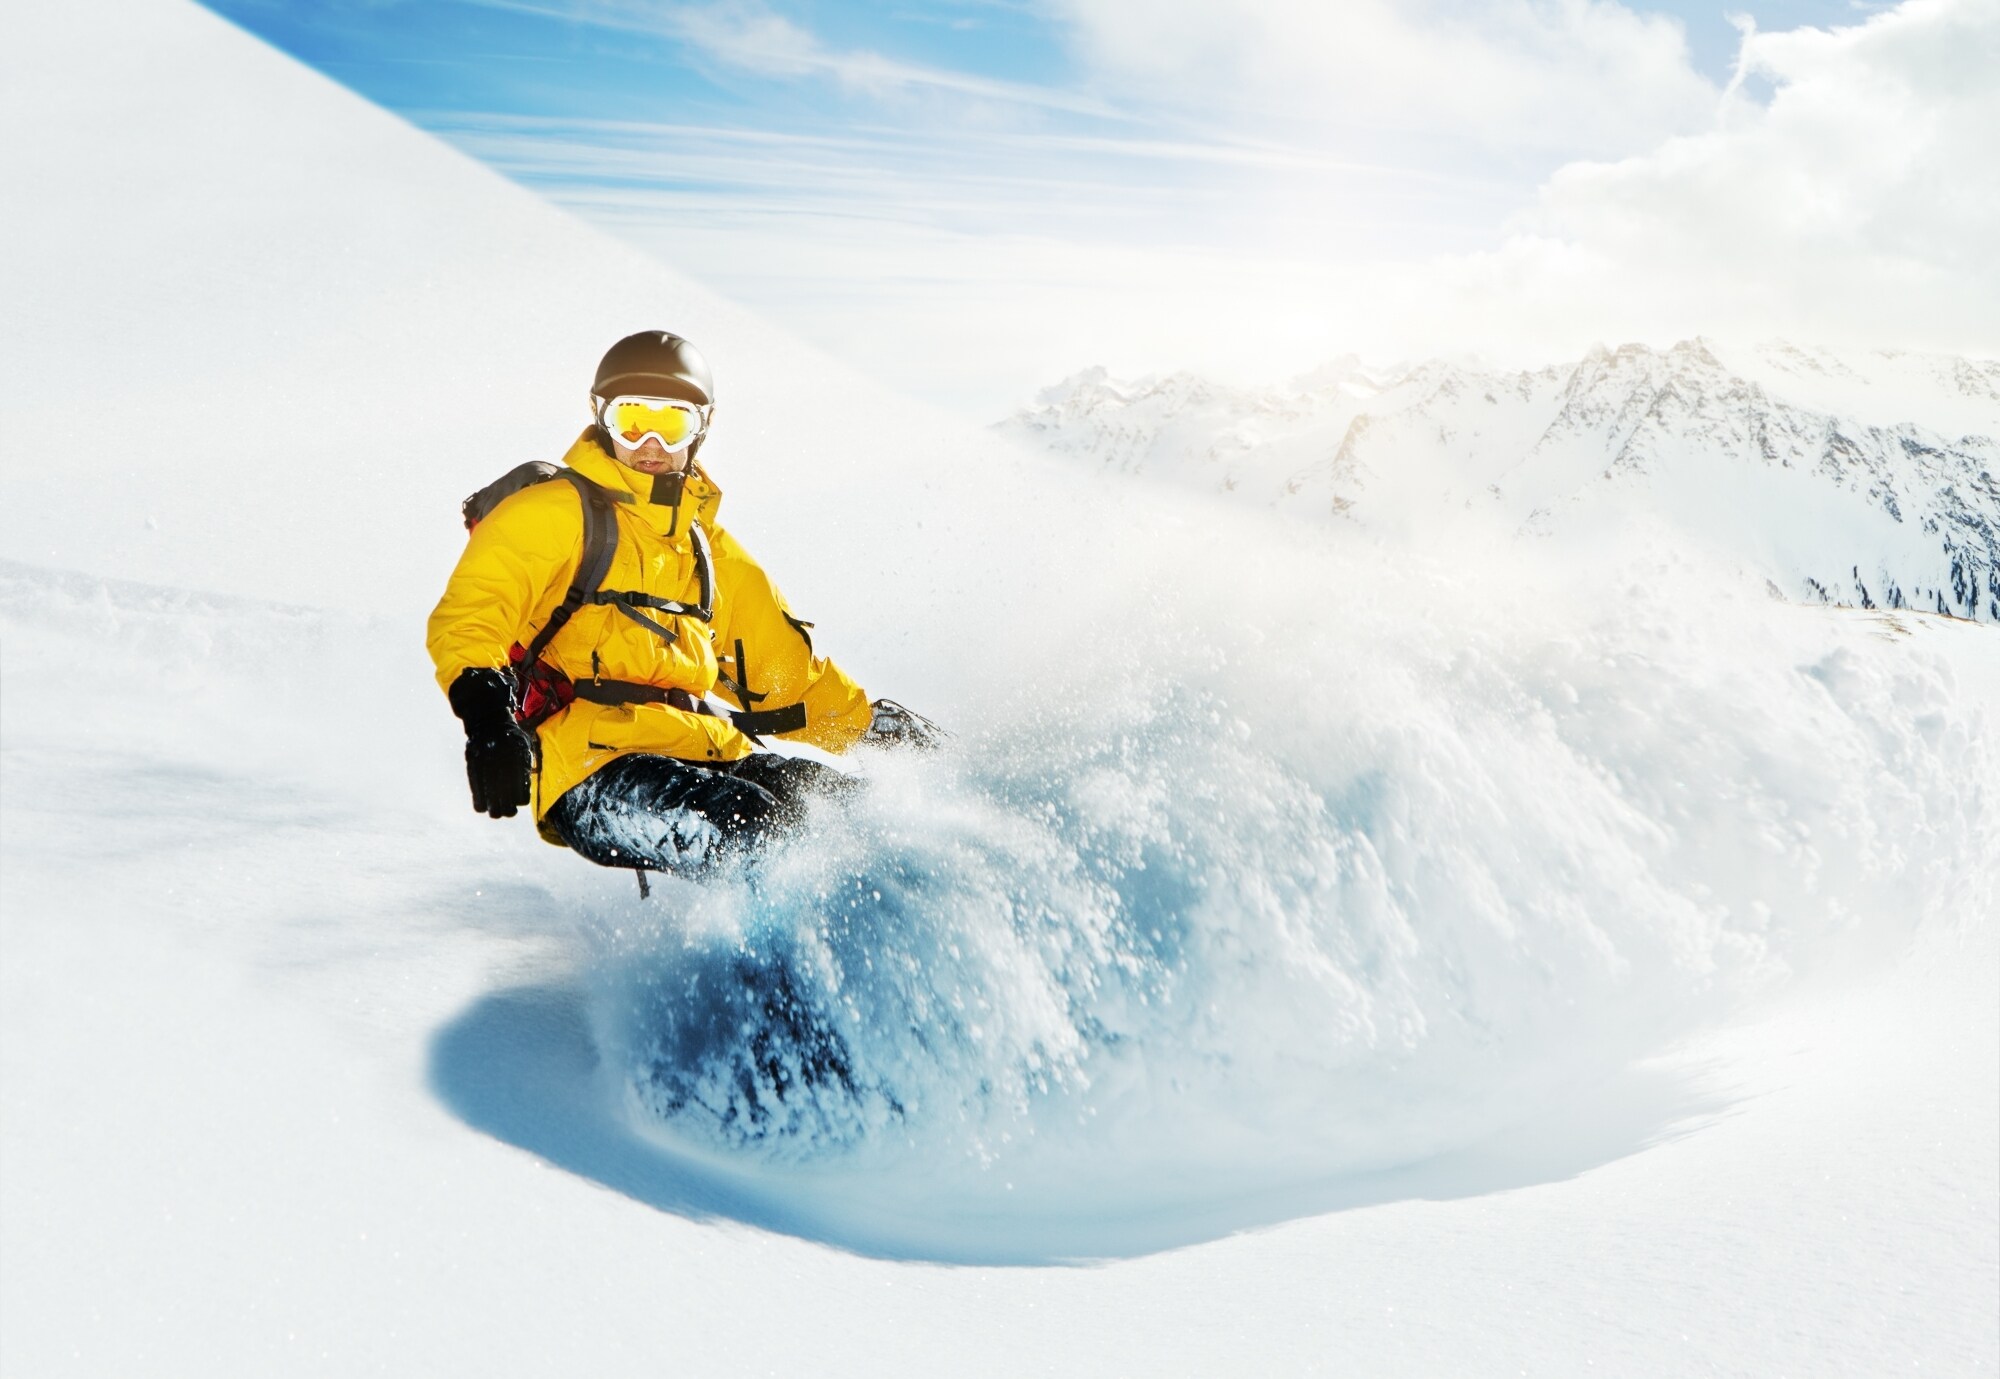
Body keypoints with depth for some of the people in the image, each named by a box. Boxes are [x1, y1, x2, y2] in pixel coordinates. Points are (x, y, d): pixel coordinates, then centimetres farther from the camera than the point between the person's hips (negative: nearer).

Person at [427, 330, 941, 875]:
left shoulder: (710, 551, 27)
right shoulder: (553, 512, 6)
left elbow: (788, 671, 32)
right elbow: (466, 617, -6)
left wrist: (877, 725, 22)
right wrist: (485, 711, -26)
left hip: (704, 750, 7)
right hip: (588, 763, -7)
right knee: (747, 823, -33)